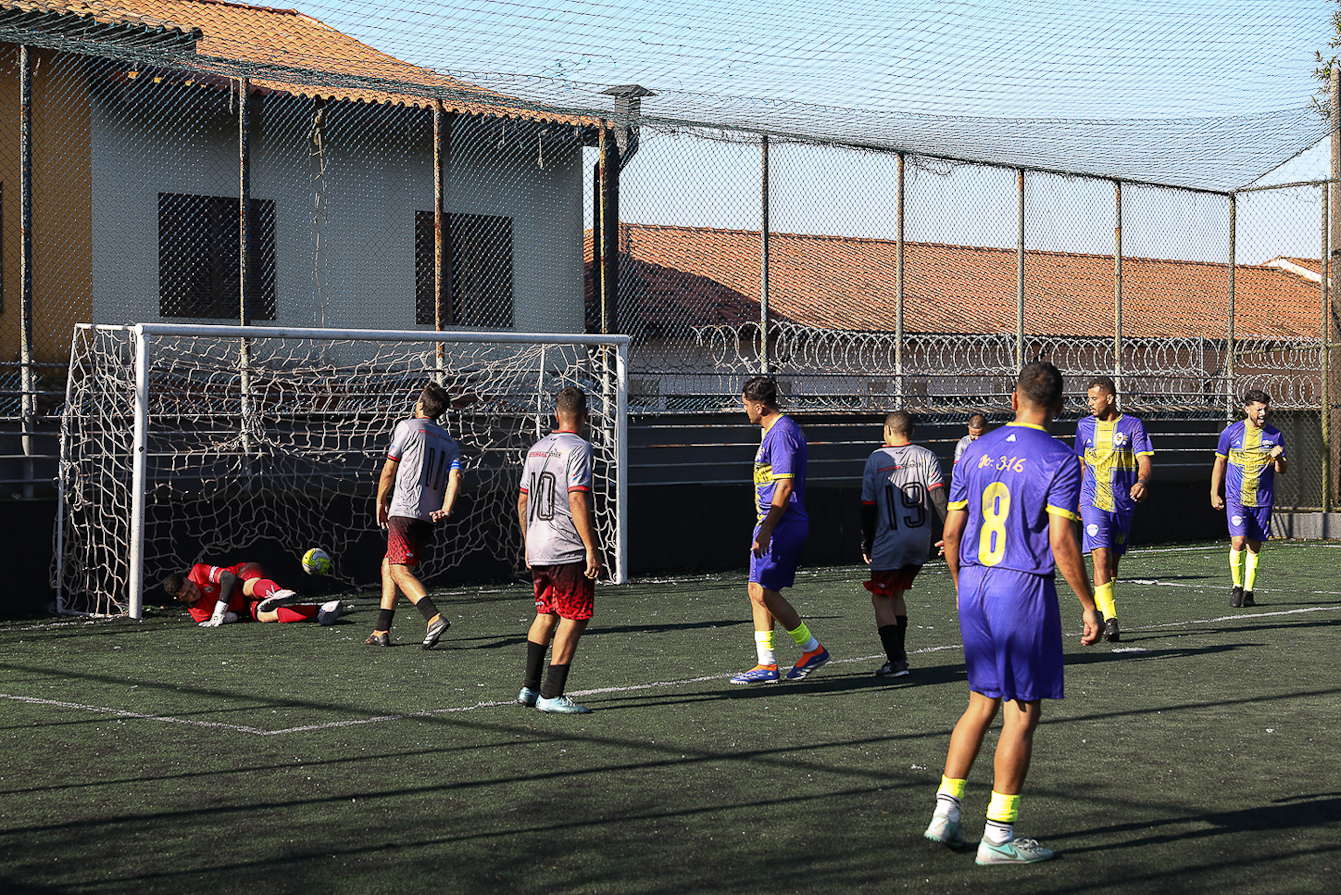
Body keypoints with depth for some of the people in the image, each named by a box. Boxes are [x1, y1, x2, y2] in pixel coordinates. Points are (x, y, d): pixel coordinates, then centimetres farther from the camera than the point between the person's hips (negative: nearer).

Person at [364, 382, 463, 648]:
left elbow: (389, 469, 0)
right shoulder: (450, 443, 17)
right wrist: (445, 510, -11)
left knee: (399, 571, -13)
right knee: (388, 565, 17)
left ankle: (434, 618, -31)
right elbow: (455, 476, 1)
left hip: (403, 511, -7)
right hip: (428, 518, 7)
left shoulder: (407, 427, -1)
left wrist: (380, 503, 12)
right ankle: (382, 631, 15)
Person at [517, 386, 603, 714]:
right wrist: (591, 548, -17)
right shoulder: (578, 448, -11)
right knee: (574, 620, -1)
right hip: (568, 551, -8)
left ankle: (529, 687, 19)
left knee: (546, 616, 18)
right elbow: (578, 502, -19)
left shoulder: (535, 449, 12)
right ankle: (551, 695, -4)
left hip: (537, 551, 8)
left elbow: (522, 502, 17)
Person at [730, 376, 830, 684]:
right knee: (759, 591, 8)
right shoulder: (774, 431, 17)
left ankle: (812, 649, 1)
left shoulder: (781, 433, -16)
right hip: (773, 524, 11)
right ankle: (766, 665, 10)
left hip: (781, 525, -11)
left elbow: (784, 487, -22)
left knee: (764, 592, -10)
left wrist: (766, 530, -24)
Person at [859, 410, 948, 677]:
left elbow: (868, 507, -1)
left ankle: (896, 661, -8)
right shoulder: (926, 457, 3)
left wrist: (865, 545, 7)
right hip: (920, 543, 4)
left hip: (889, 543, -4)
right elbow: (938, 497, -7)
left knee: (881, 599, 2)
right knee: (895, 594, 21)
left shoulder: (876, 460, -2)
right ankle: (899, 653, 19)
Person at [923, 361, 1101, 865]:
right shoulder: (1059, 460, -9)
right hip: (1025, 589, -6)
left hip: (974, 584, 6)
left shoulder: (976, 452, 7)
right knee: (1021, 714, 1)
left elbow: (951, 531, 10)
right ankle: (998, 837, 3)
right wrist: (1089, 607, -7)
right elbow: (1061, 543, -14)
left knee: (982, 704, 18)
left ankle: (945, 813, 15)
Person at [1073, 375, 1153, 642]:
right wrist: (1077, 499, 21)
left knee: (1113, 562, 10)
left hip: (1123, 504, 0)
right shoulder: (1085, 426, 7)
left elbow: (1144, 461, -8)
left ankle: (1099, 610, 30)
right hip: (1093, 501, 0)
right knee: (1101, 557, -15)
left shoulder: (1132, 425, -1)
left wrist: (1142, 482, -29)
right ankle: (1109, 621, -19)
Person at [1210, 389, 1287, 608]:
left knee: (1254, 547, 4)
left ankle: (1248, 591, 13)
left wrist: (1278, 459, -18)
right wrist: (1214, 493, 6)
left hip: (1263, 500, 2)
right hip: (1236, 498, -2)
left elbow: (1282, 470, 5)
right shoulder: (1231, 432, 0)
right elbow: (1220, 462, 9)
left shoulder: (1274, 435, 3)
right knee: (1238, 541, -15)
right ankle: (1236, 587, 3)